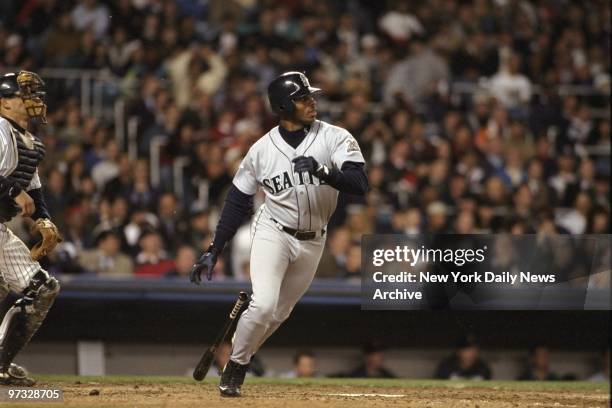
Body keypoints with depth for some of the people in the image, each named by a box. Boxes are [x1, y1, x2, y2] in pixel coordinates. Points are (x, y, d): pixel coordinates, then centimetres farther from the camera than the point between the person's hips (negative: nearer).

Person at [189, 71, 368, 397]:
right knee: (264, 305, -20)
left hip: (312, 242, 2)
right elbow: (237, 202, 1)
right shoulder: (262, 149, -7)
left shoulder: (335, 138, -9)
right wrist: (213, 252, -2)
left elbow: (359, 183, -19)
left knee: (278, 314, 10)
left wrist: (322, 171, -37)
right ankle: (234, 369, 1)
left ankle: (239, 362, 31)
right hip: (273, 233, -2)